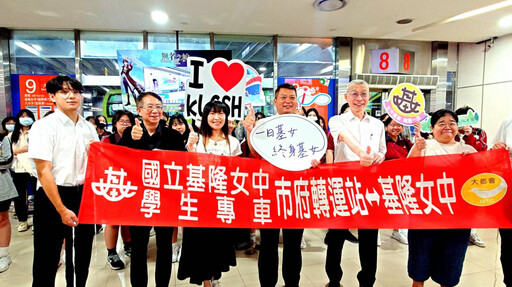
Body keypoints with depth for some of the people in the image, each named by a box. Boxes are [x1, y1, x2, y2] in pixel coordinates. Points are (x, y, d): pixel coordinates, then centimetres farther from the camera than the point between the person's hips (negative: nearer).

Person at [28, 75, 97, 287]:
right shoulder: (44, 126, -9)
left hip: (84, 196, 5)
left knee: (81, 255, 16)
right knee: (47, 259, 7)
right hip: (52, 196, -5)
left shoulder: (89, 128, 7)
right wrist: (62, 210, -16)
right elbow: (43, 172, -15)